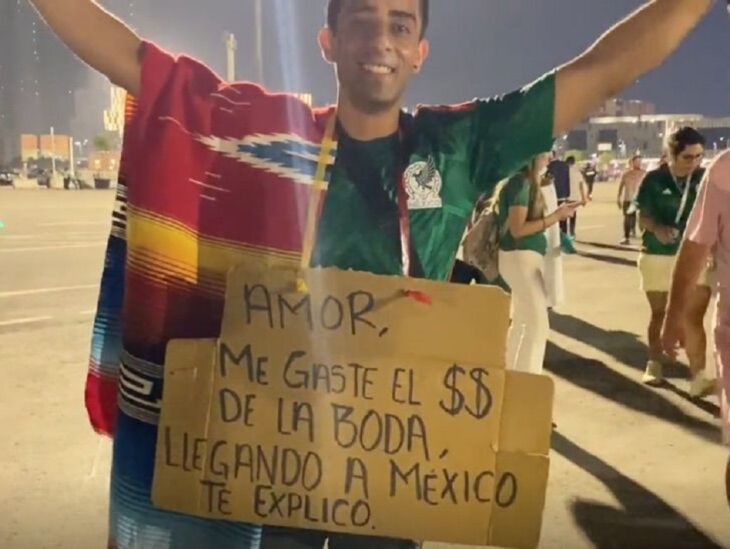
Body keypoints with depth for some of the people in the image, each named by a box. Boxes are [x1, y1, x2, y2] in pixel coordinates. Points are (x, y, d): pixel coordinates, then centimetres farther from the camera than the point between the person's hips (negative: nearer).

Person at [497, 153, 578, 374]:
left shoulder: (526, 181, 11)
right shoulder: (520, 182, -16)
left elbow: (526, 222, 11)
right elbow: (517, 229, -20)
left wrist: (557, 214, 4)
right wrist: (555, 217, -18)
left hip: (526, 257, 10)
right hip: (520, 257, -10)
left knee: (522, 321, 17)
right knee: (538, 323, -9)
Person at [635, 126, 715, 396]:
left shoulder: (706, 179, -2)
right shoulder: (654, 180, -6)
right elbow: (643, 217, -2)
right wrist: (657, 228, -23)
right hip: (657, 257, 0)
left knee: (694, 319, -6)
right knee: (659, 314, 14)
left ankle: (698, 377, -6)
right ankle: (655, 363, 32)